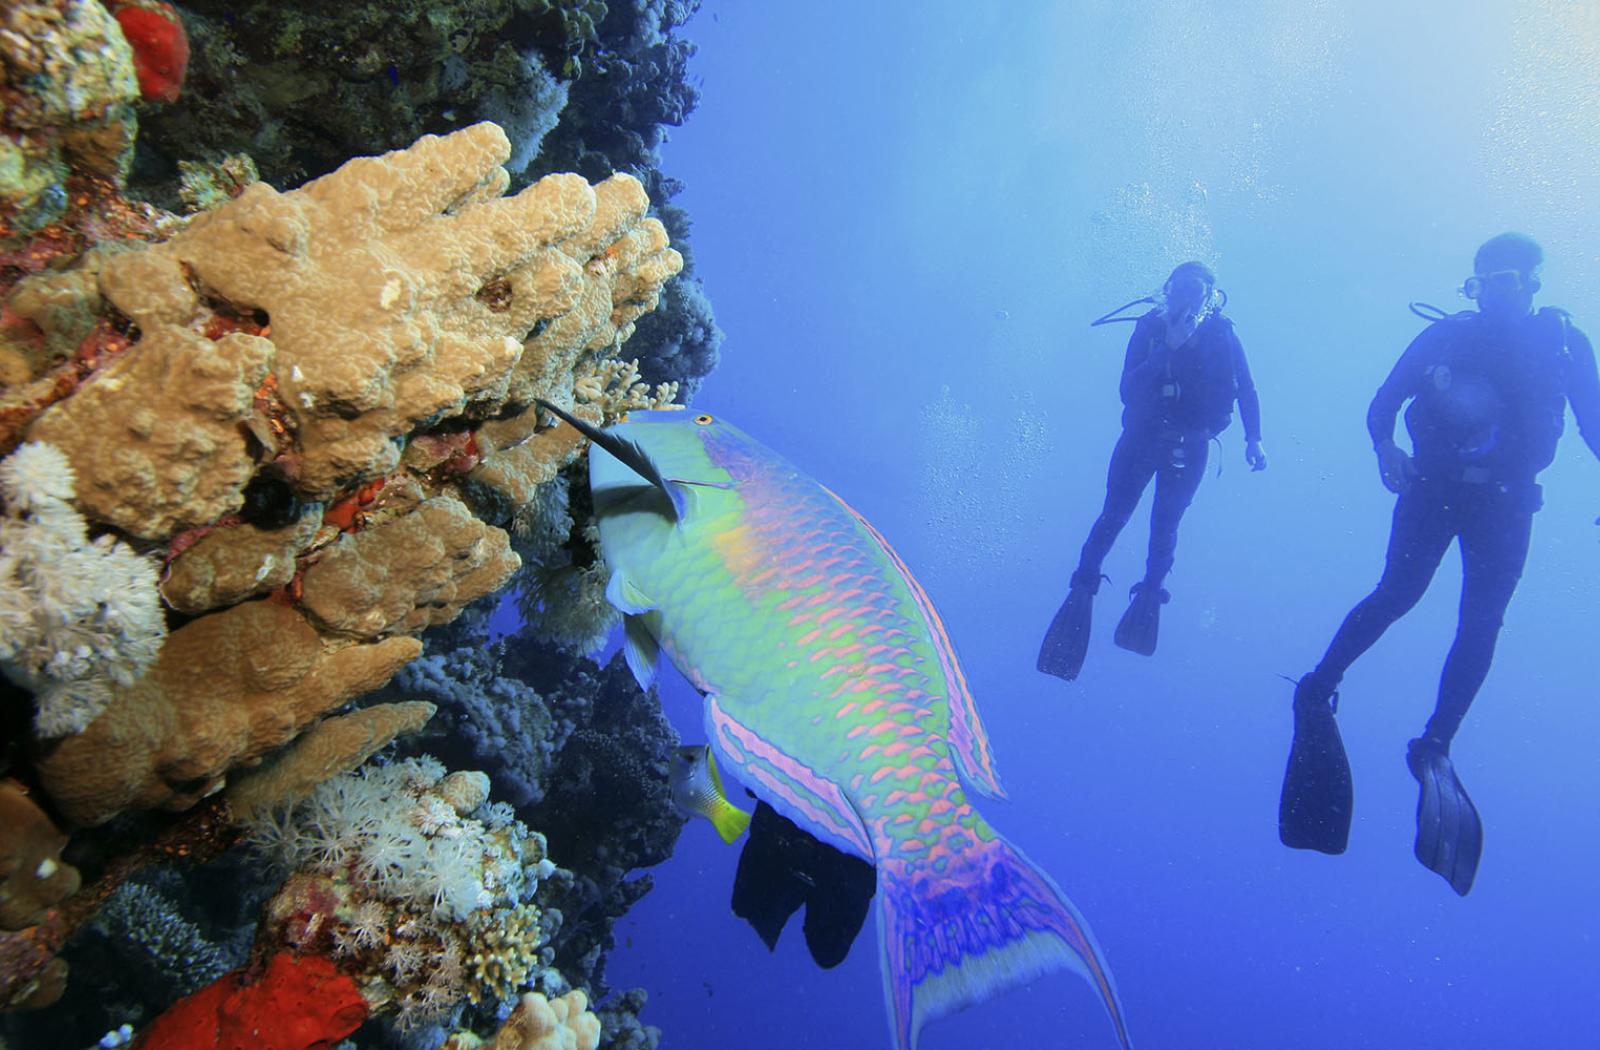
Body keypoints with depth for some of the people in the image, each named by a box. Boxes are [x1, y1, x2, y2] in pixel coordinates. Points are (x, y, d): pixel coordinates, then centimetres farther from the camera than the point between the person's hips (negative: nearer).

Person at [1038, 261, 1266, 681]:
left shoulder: (1223, 336, -4)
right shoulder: (1149, 328, -8)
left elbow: (1246, 391, 4)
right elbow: (1128, 390, -18)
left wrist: (1254, 440, -6)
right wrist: (1168, 348, -26)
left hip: (1188, 449, 1)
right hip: (1141, 438, -1)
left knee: (1165, 524, 0)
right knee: (1114, 515, -8)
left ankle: (1149, 595, 15)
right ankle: (1082, 588, -3)